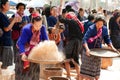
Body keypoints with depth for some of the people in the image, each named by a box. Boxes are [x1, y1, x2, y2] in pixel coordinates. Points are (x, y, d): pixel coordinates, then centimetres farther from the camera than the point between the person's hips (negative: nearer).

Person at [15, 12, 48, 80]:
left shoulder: (42, 28, -16)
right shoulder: (26, 29, -28)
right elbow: (20, 43, -32)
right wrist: (22, 54, -47)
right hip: (25, 54, -4)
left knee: (34, 74, 15)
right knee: (23, 74, 4)